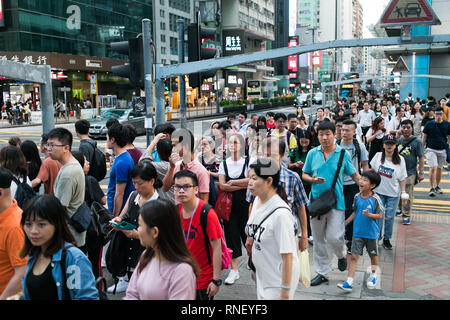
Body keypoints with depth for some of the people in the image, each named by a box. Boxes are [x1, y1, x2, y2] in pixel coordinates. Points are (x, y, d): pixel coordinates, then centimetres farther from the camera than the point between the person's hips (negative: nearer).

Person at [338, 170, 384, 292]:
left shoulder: (375, 199, -14)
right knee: (354, 256, -3)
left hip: (372, 233, -3)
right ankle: (349, 283, -3)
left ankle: (373, 275, 44)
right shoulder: (357, 197, 0)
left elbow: (380, 216, -10)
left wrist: (369, 214, -27)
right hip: (358, 232, 3)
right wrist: (345, 222, 11)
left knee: (373, 255, 17)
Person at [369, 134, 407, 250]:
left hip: (393, 194, 0)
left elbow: (403, 178, 2)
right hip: (378, 191, 0)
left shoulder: (400, 160, -1)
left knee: (389, 217, 4)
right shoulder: (378, 156, 0)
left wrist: (404, 192, -2)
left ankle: (387, 239, 22)